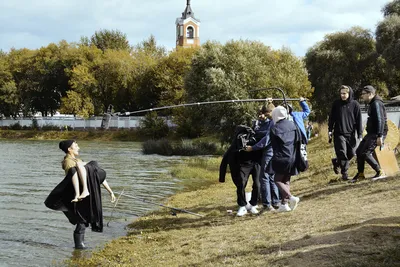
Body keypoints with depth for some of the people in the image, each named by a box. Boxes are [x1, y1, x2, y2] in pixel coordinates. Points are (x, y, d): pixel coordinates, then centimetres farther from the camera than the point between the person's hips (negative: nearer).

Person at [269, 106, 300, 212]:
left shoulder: (274, 128, -9)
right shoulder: (292, 125, 4)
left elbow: (273, 145, -1)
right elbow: (298, 139, 9)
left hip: (281, 158, -5)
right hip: (292, 157, 5)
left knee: (278, 180, 3)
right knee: (286, 180, 13)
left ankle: (290, 197, -17)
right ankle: (284, 203, 8)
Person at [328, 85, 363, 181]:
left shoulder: (355, 104, 0)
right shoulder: (336, 104, 1)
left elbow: (359, 120, 1)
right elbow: (331, 118, 7)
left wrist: (360, 134, -1)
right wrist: (330, 130, 0)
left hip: (351, 133, 2)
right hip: (339, 133, -1)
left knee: (351, 153, 6)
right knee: (342, 153, -9)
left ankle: (336, 162, 31)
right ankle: (344, 173, 5)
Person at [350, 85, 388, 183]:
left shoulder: (376, 104, -15)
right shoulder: (372, 104, 18)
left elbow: (380, 120, -23)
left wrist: (380, 136, -28)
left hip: (377, 134, -10)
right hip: (371, 133, 10)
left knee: (365, 153, -16)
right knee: (359, 151, 9)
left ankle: (380, 172, -6)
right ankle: (360, 174, 19)